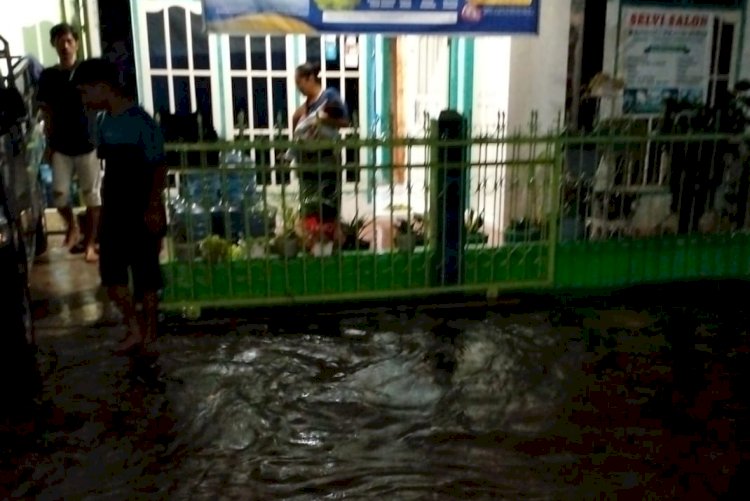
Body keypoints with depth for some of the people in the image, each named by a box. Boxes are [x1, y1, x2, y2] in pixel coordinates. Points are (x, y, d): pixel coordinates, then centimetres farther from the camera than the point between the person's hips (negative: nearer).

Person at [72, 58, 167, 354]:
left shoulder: (141, 123, -17)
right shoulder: (105, 121, 7)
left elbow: (159, 168, -16)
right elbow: (109, 168, 14)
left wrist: (154, 207, -21)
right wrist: (105, 205, 17)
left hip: (141, 213, -7)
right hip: (113, 211, 8)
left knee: (146, 273, 5)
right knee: (111, 271, 9)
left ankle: (149, 330, 23)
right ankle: (135, 329, 23)